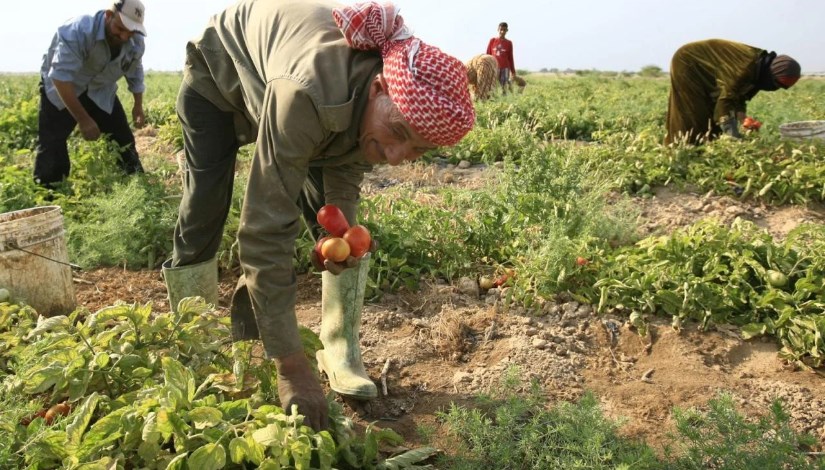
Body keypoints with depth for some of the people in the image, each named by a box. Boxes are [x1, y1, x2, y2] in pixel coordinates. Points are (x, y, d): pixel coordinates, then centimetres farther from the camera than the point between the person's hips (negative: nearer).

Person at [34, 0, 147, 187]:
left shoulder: (136, 43, -14)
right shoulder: (79, 31, -35)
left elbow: (135, 72, 9)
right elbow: (61, 77, -37)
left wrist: (138, 105, 9)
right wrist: (83, 119, -37)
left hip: (101, 91, 5)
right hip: (60, 88, -5)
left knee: (123, 139, 3)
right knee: (51, 145, -13)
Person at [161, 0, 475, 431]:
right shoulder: (308, 92, -49)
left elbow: (348, 162, -10)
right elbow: (266, 229, -48)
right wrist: (292, 368, -46)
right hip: (220, 72, -4)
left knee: (340, 227, -9)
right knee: (202, 214, -6)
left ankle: (340, 354, 4)